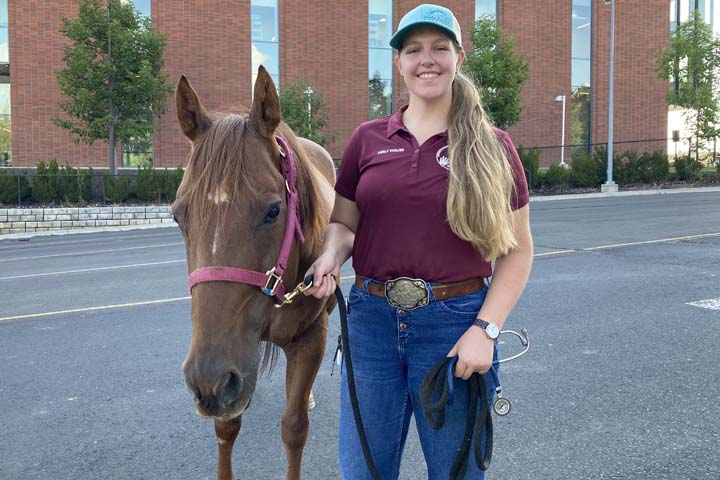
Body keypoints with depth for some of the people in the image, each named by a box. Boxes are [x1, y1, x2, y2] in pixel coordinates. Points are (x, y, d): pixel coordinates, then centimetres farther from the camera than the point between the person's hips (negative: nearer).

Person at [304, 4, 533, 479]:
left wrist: (486, 328, -12)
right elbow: (343, 221, 12)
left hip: (454, 322, -2)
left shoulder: (492, 146, -1)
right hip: (371, 319, 2)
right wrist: (331, 256, -10)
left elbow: (517, 251, -1)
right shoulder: (368, 138, 5)